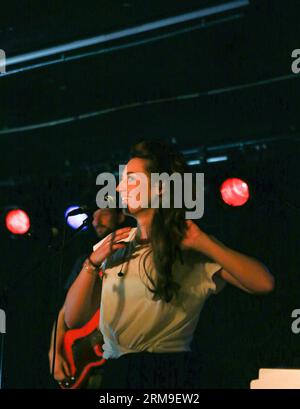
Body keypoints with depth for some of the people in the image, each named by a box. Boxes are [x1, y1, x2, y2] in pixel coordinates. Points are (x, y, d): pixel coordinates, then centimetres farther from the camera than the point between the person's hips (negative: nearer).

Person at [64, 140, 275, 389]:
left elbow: (264, 283, -18)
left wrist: (203, 243, -20)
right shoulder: (113, 246, 6)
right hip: (115, 374, 4)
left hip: (169, 375, -4)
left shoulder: (192, 250, -6)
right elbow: (74, 319, 1)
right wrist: (93, 263, -13)